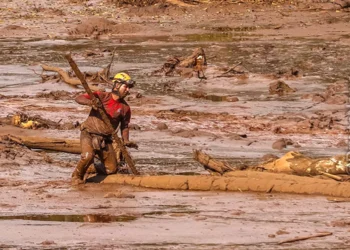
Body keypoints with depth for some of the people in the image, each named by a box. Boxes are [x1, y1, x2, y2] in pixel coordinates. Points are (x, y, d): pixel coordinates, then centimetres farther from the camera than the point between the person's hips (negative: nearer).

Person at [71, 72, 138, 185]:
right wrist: (90, 102, -37)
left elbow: (124, 126, 12)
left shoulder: (125, 108, 0)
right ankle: (77, 176, -5)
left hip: (105, 139, 5)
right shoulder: (102, 96, -11)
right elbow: (78, 98, -17)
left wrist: (126, 141, -5)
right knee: (88, 156, -33)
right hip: (89, 133, -5)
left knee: (112, 169, 2)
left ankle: (91, 168, 30)